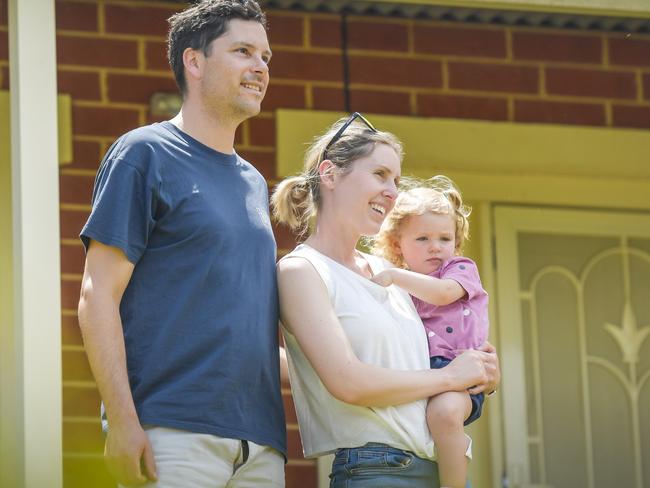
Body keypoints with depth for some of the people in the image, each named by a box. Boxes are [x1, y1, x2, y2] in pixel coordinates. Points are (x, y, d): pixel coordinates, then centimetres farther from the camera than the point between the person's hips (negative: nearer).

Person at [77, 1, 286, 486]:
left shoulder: (255, 183, 21)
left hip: (261, 441, 7)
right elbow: (98, 297, -7)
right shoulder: (144, 153, 0)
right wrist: (122, 421, -16)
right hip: (174, 434, -7)